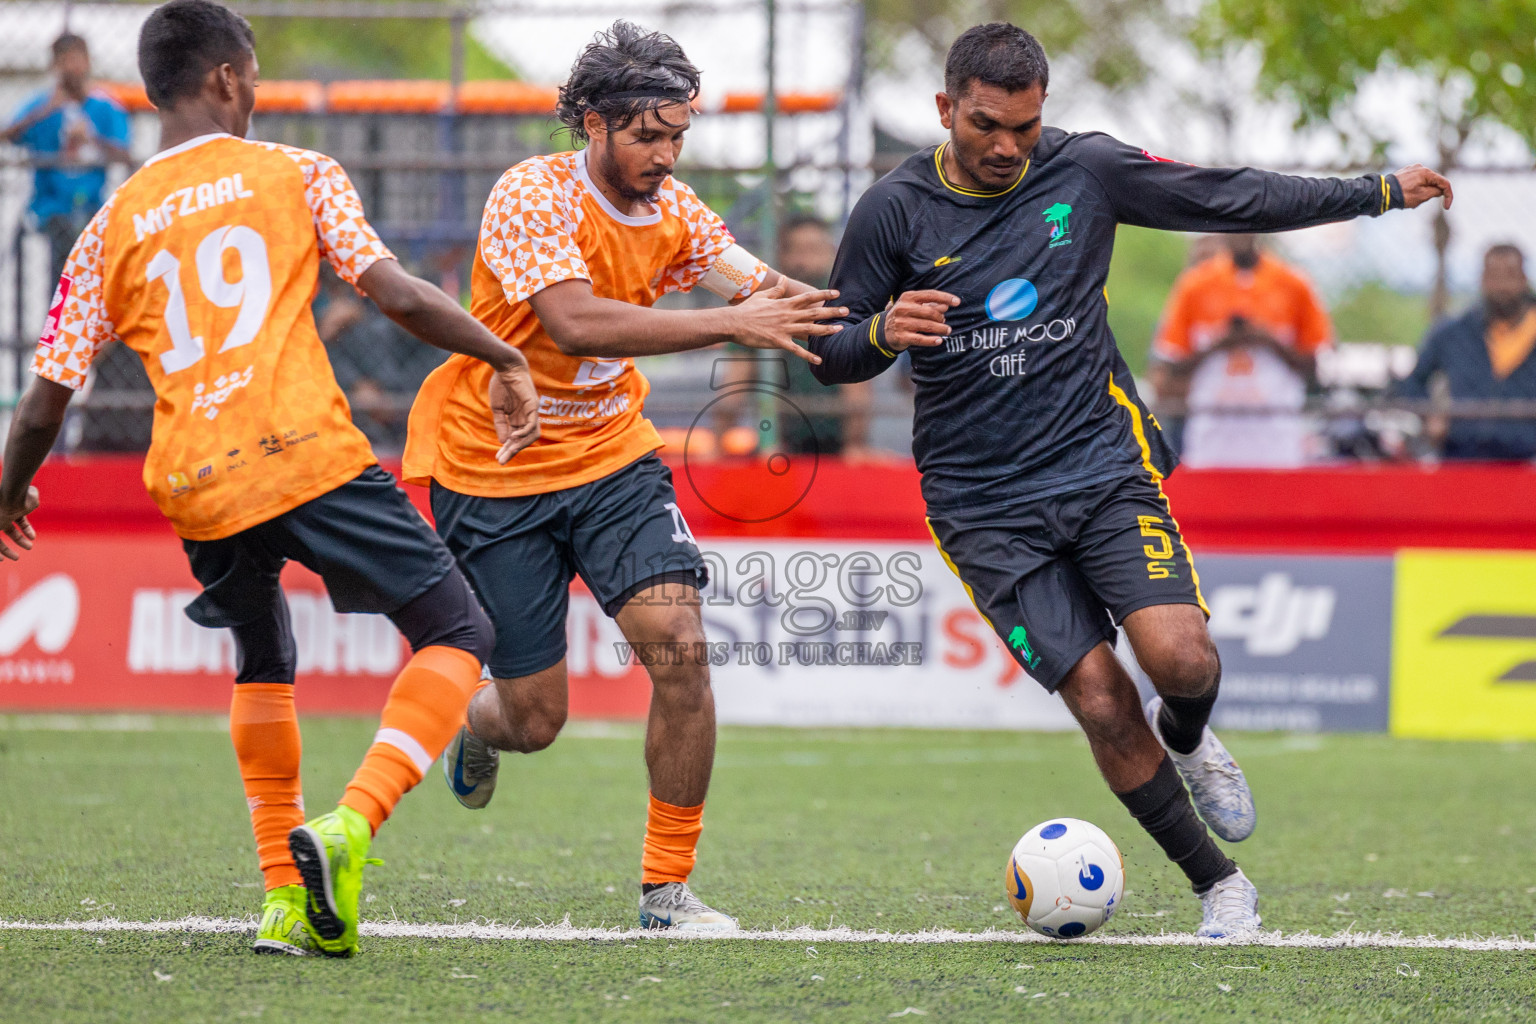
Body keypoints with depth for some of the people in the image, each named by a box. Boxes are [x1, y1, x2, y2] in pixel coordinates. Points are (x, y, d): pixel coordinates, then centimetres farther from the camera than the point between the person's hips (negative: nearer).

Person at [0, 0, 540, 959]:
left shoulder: (113, 225, 15)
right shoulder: (296, 174, 7)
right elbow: (393, 293, -4)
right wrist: (506, 358, 7)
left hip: (196, 487, 4)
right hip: (305, 450, -4)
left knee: (264, 666, 28)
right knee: (457, 632, 4)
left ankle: (287, 896, 20)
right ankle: (348, 828, -17)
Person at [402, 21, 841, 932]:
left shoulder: (671, 210, -1)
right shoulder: (532, 197, -21)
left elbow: (768, 293, -8)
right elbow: (575, 321, -35)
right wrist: (732, 322, -39)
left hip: (612, 455, 5)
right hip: (490, 470, -5)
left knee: (678, 642, -17)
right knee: (535, 719, -1)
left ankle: (667, 887, -5)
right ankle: (477, 728, 39)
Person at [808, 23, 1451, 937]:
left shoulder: (1085, 170, 0)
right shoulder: (896, 210, -4)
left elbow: (1232, 200, 11)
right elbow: (831, 359, 3)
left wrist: (1381, 192, 14)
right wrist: (884, 332, -21)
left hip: (1104, 465, 1)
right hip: (985, 506, -1)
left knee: (1179, 655, -21)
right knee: (1100, 700, -12)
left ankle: (1187, 741, 16)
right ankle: (1219, 885, 4)